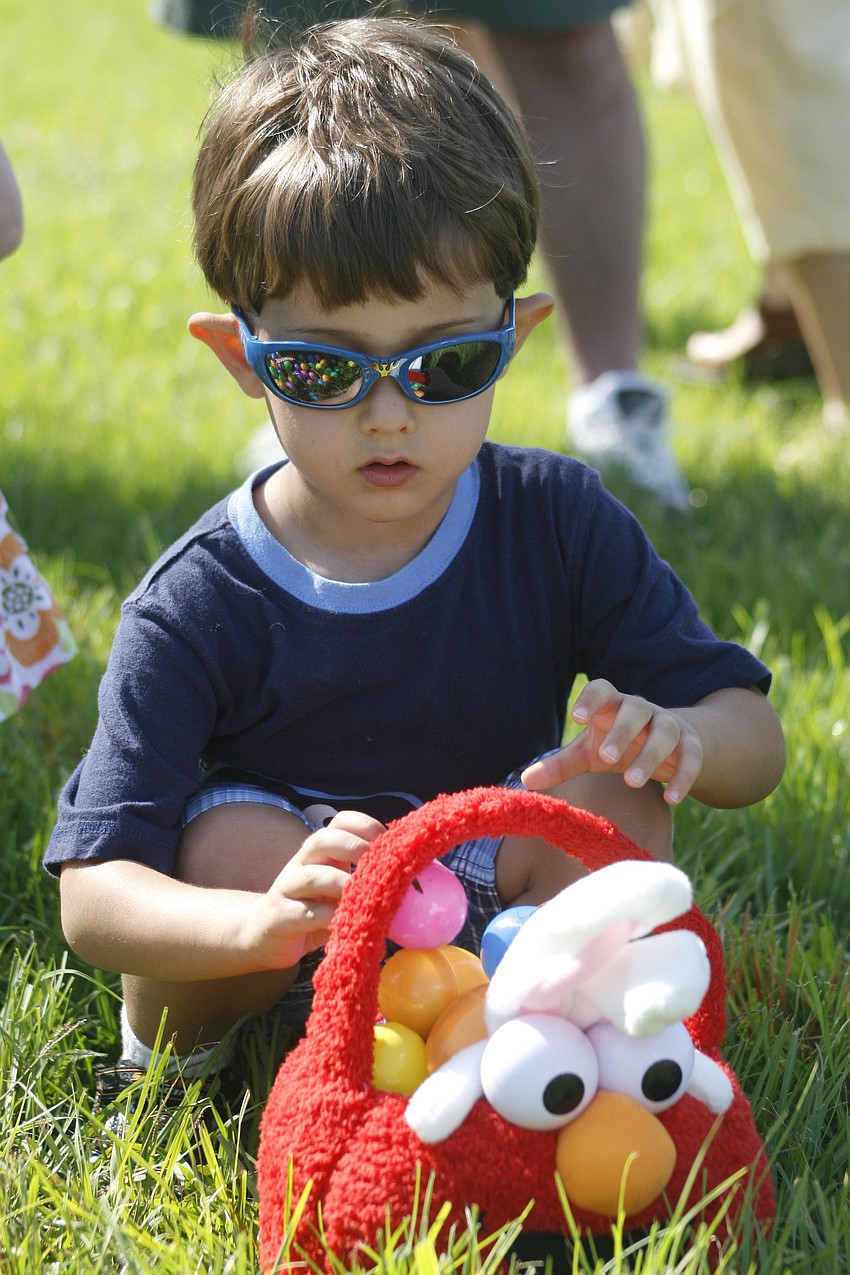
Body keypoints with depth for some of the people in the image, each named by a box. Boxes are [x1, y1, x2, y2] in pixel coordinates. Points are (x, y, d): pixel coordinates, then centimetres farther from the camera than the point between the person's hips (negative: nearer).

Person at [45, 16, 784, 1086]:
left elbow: (756, 739, -9)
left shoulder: (559, 524, -13)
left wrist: (679, 736, -35)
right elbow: (93, 896, -28)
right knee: (232, 845, -31)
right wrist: (261, 925, -50)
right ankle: (166, 1051, -2)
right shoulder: (198, 606, -22)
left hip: (493, 904, 2)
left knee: (616, 798, -23)